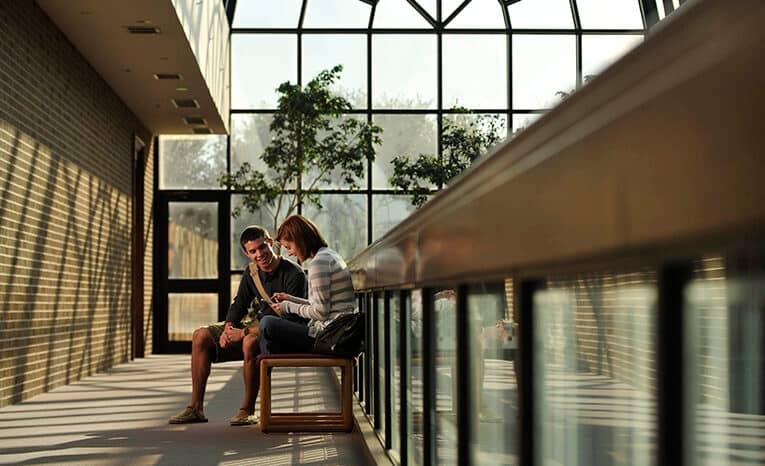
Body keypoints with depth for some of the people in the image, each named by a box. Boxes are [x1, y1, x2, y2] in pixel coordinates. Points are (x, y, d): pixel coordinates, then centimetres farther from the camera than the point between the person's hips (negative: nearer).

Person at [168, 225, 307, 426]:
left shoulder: (293, 274, -17)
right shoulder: (252, 272, 6)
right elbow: (239, 304, 12)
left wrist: (245, 332, -25)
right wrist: (228, 328, -12)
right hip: (254, 324, 8)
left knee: (250, 342, -40)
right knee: (201, 336, -6)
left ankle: (248, 409, -24)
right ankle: (196, 408, -6)